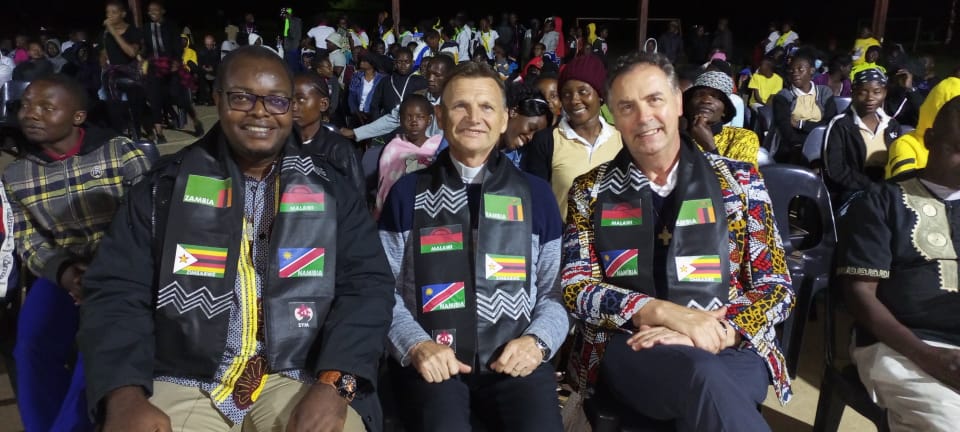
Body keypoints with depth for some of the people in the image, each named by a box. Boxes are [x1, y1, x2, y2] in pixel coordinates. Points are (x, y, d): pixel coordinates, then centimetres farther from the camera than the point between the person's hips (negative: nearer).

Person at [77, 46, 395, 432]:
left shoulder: (329, 190, 5)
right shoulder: (166, 186, 5)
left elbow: (367, 285, -3)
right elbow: (115, 291, 1)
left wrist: (334, 383, -18)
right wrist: (125, 395, -15)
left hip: (297, 380, 0)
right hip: (179, 384, 1)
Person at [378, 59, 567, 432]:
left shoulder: (536, 194, 10)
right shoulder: (408, 193, 7)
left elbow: (556, 290, 9)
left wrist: (538, 341, -8)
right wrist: (416, 345, -11)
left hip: (515, 360, 2)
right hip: (434, 361, -1)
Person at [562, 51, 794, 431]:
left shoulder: (738, 180, 9)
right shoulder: (590, 191, 9)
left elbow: (775, 288, 5)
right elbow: (575, 289, -1)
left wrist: (717, 333, -16)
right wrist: (663, 312, -17)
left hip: (730, 348, 2)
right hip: (629, 348, -1)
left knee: (706, 393, -35)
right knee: (703, 376, -35)